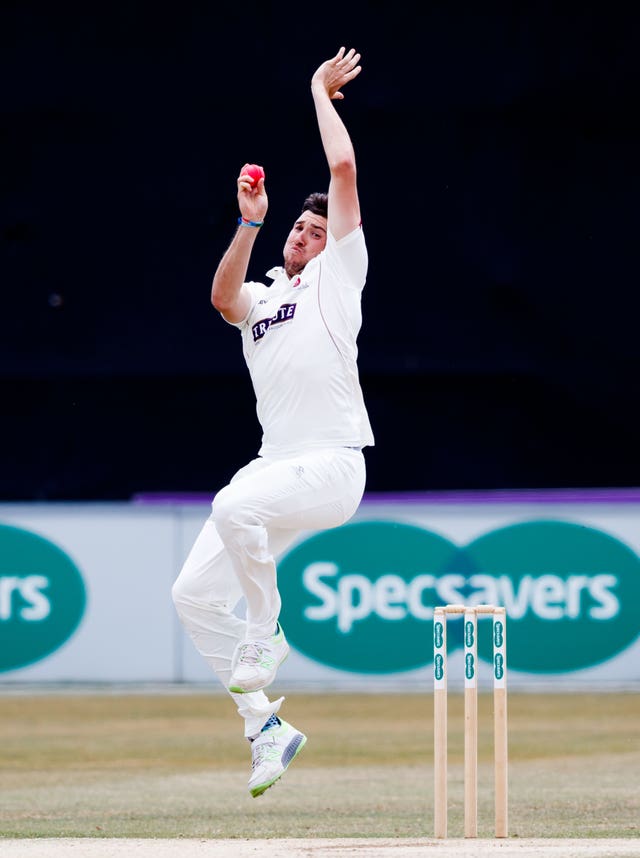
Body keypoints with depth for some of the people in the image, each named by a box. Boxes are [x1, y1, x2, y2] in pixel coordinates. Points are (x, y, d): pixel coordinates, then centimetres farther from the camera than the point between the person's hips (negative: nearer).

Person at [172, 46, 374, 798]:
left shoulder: (336, 277, 8)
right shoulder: (259, 300, 21)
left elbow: (343, 169, 0)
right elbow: (221, 297, -5)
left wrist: (320, 92, 10)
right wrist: (249, 224, -14)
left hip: (332, 467, -7)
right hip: (276, 467, 7)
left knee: (236, 505, -34)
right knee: (194, 594, -2)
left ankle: (266, 640, -15)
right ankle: (265, 727, 5)